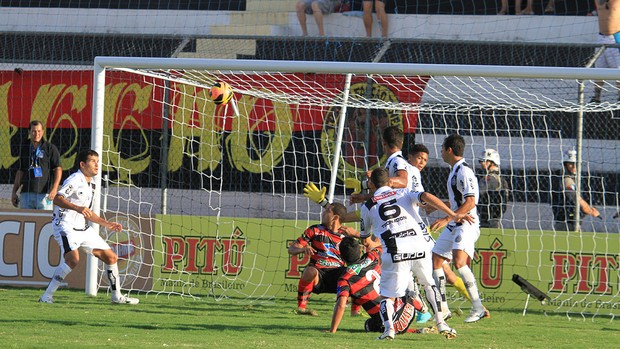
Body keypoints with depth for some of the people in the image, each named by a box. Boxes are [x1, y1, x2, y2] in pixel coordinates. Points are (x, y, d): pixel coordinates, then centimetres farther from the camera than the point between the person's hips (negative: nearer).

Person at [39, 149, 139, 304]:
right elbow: (57, 199, -24)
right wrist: (78, 208, -37)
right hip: (66, 226, -9)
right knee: (73, 258, -31)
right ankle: (46, 296, -24)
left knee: (111, 257, 9)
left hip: (83, 228, 9)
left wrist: (107, 224, 23)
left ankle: (117, 296, 23)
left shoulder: (91, 185, 18)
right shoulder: (75, 180, -11)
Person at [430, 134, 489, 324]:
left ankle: (478, 308, -29)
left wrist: (447, 219, -27)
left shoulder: (464, 171, -15)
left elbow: (470, 202, -24)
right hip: (454, 225, 11)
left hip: (467, 224, -11)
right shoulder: (454, 170, 17)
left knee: (459, 260, -29)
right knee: (436, 260, 10)